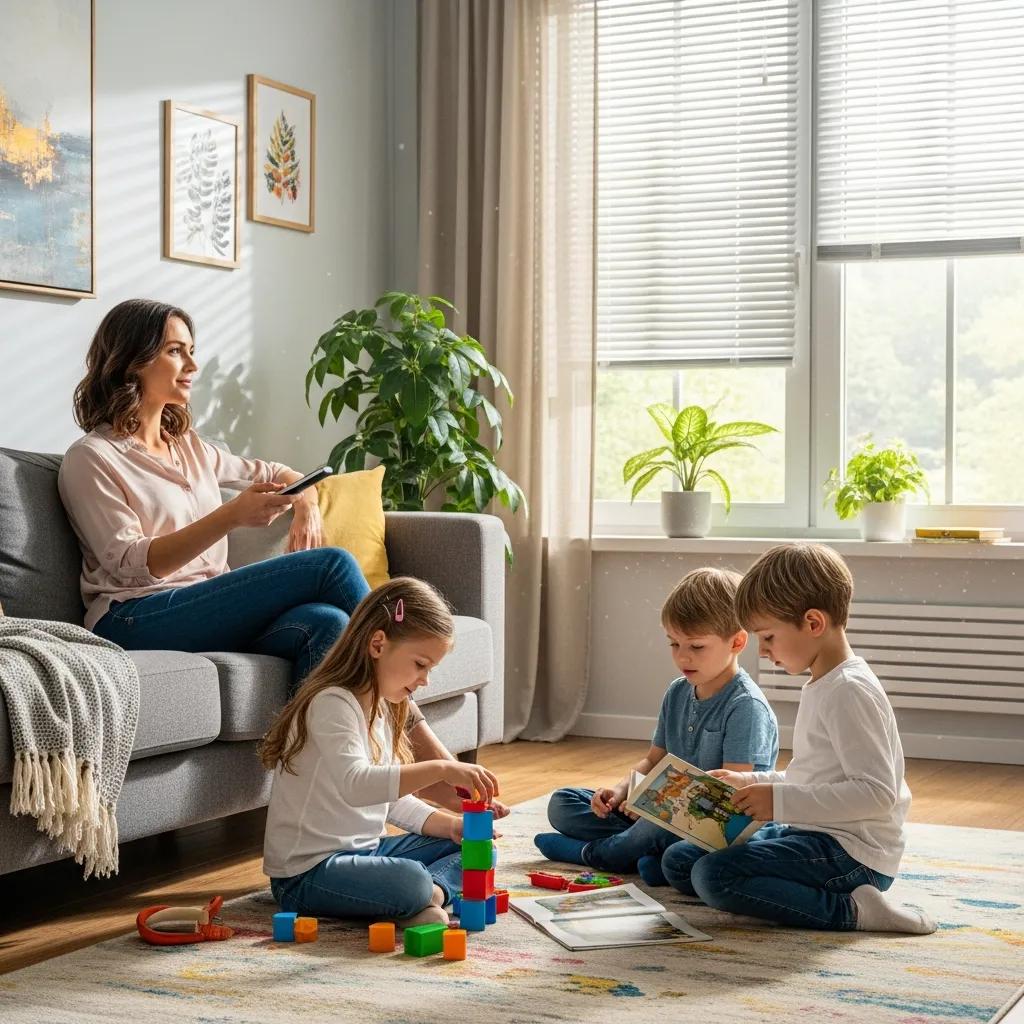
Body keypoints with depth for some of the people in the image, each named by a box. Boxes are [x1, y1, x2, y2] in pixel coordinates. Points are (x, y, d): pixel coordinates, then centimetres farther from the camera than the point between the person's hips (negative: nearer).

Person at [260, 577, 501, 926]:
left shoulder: (381, 708, 13)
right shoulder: (332, 704, -18)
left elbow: (394, 799, 17)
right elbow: (356, 785, -36)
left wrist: (450, 825, 1)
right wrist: (441, 769, -41)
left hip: (364, 851, 10)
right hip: (307, 870, -10)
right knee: (410, 880, -36)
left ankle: (431, 894, -15)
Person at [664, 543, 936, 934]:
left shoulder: (849, 692, -17)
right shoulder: (821, 687, 15)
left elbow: (877, 791, -26)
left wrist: (781, 800, -26)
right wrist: (750, 783, 14)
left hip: (850, 854, -10)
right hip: (813, 835, 10)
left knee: (712, 876, -26)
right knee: (678, 862, 7)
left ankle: (848, 910, -17)